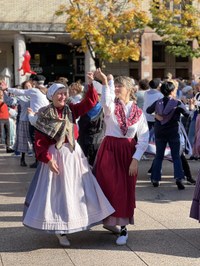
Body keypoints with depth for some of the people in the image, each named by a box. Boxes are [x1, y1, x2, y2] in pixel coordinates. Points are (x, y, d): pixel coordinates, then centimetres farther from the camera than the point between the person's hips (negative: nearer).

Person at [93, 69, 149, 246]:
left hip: (128, 153, 1)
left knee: (126, 189, 2)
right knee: (108, 186, 1)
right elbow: (106, 102, -29)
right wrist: (106, 83, -38)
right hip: (109, 151, -1)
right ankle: (109, 220, 19)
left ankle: (122, 226, 12)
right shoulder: (111, 106, -1)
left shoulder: (138, 112, 2)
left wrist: (135, 159, -9)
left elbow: (144, 139, -1)